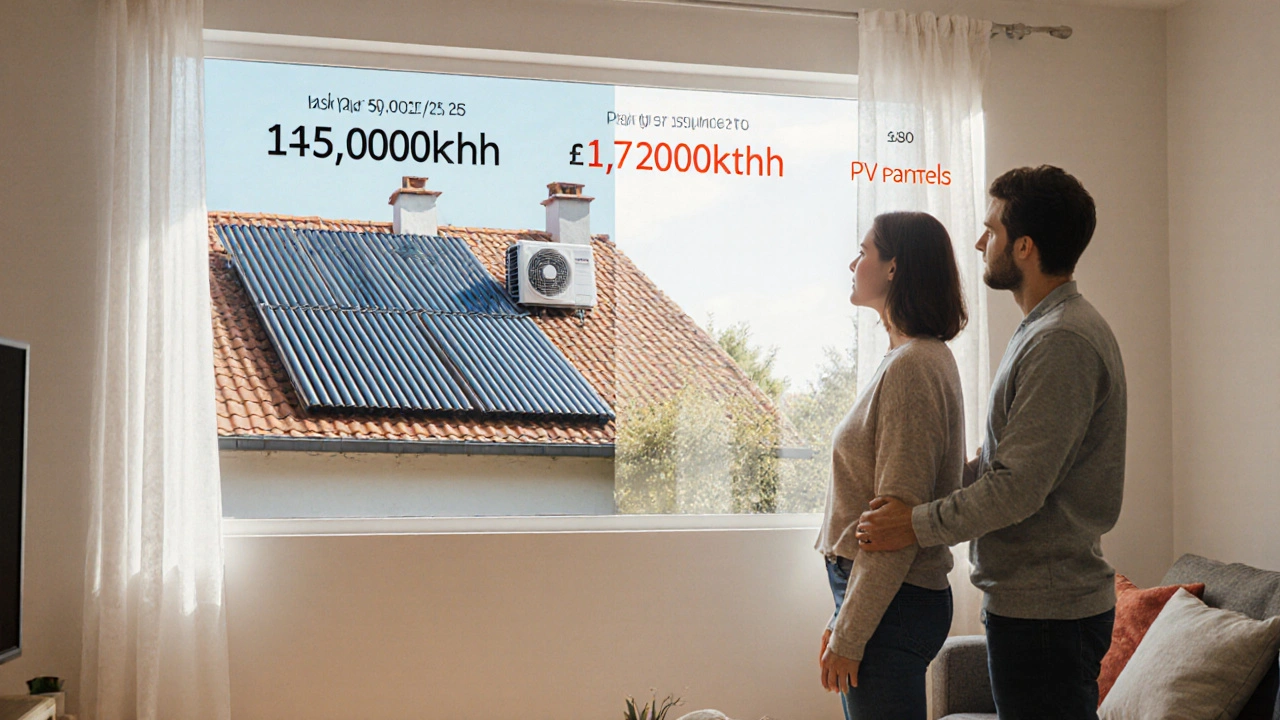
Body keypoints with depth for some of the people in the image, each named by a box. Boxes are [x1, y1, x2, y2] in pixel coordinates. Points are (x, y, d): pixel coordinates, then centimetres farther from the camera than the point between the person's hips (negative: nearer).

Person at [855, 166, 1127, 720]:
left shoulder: (1062, 342, -20)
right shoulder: (1048, 330, 15)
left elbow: (1019, 487, -23)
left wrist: (918, 525, -15)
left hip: (1044, 610, -10)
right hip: (1038, 599, 10)